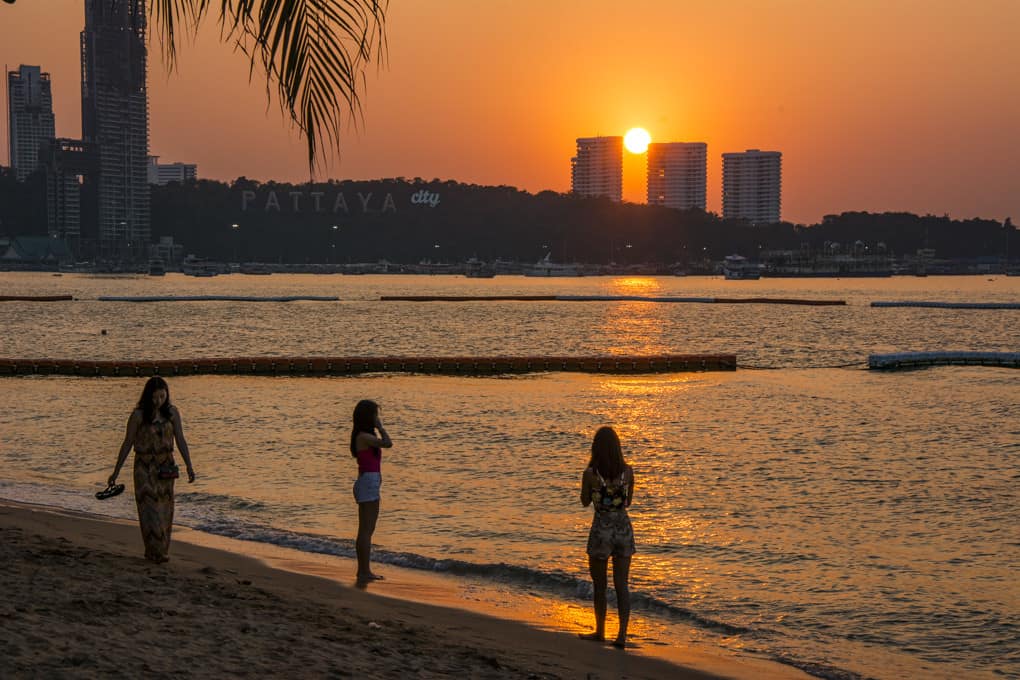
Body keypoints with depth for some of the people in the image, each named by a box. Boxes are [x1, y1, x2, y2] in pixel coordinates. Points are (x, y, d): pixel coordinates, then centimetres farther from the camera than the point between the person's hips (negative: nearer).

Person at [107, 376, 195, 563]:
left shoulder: (172, 412, -3)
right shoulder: (138, 415, -12)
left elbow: (181, 441, -4)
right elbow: (127, 444, -5)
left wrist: (189, 467, -13)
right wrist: (116, 472, -2)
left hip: (165, 468, 3)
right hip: (145, 468, -3)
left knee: (164, 512, 6)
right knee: (150, 510, -7)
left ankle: (157, 552, 18)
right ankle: (156, 552, -2)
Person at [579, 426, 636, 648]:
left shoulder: (590, 474, -14)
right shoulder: (627, 471, -5)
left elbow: (585, 502, 2)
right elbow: (628, 501, 8)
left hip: (601, 529, -3)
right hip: (624, 528, 3)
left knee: (599, 585, 14)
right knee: (622, 585, 6)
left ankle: (600, 632, 26)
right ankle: (622, 635, 0)